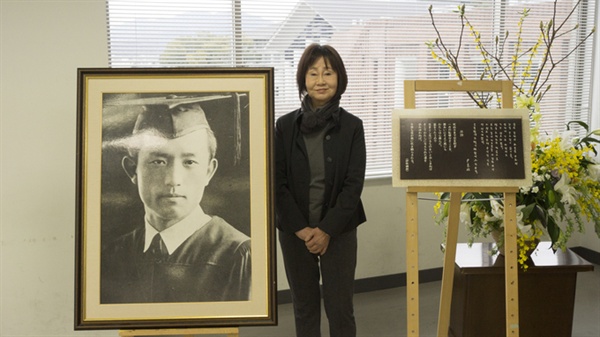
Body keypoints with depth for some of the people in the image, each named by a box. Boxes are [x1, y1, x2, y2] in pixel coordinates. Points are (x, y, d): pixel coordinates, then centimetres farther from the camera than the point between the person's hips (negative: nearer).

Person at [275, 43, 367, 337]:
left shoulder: (352, 126, -3)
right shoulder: (285, 125, -2)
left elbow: (354, 183, -6)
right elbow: (278, 183, -2)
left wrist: (327, 229, -12)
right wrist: (301, 228, -10)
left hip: (339, 231, -1)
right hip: (295, 231, 1)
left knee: (340, 309, 5)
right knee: (304, 307, 12)